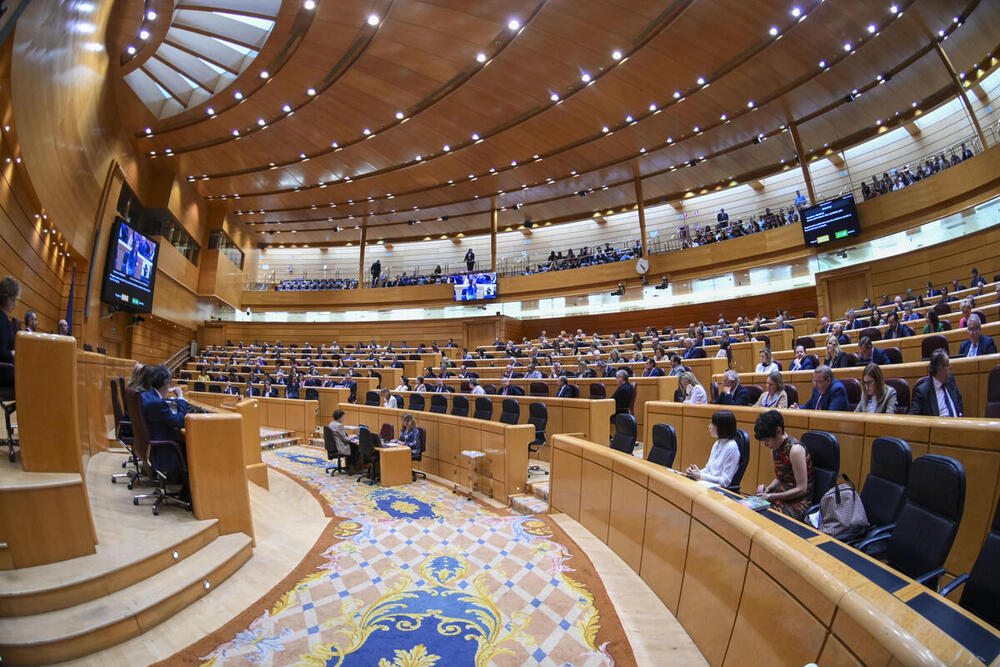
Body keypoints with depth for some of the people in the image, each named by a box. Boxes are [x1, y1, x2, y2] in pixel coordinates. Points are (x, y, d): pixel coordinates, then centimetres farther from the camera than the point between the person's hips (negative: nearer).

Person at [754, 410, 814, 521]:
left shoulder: (795, 449, -20)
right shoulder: (775, 448, 4)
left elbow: (801, 489, -17)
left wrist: (771, 496, -17)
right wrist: (768, 489, -2)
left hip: (799, 501, -7)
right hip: (782, 495, 7)